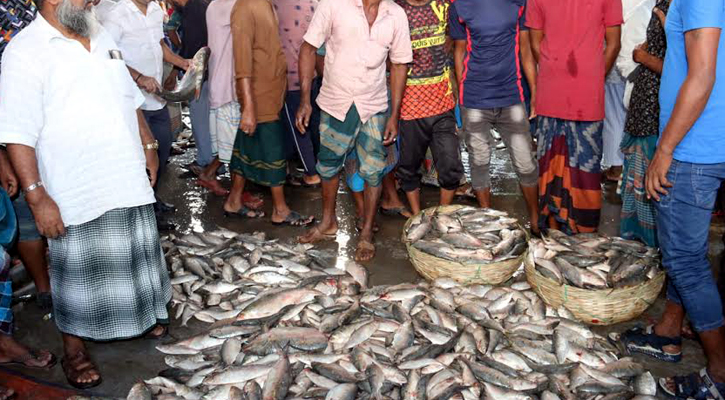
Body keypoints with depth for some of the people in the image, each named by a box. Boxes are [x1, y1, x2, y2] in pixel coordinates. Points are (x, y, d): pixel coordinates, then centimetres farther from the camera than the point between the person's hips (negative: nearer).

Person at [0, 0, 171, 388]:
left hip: (129, 180, 6)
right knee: (78, 273, 8)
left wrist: (148, 145, 17)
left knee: (134, 256, 21)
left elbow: (130, 98, 19)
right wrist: (37, 196, -22)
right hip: (76, 193, -6)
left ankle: (141, 313, 44)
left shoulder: (100, 36, 9)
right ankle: (74, 348, 28)